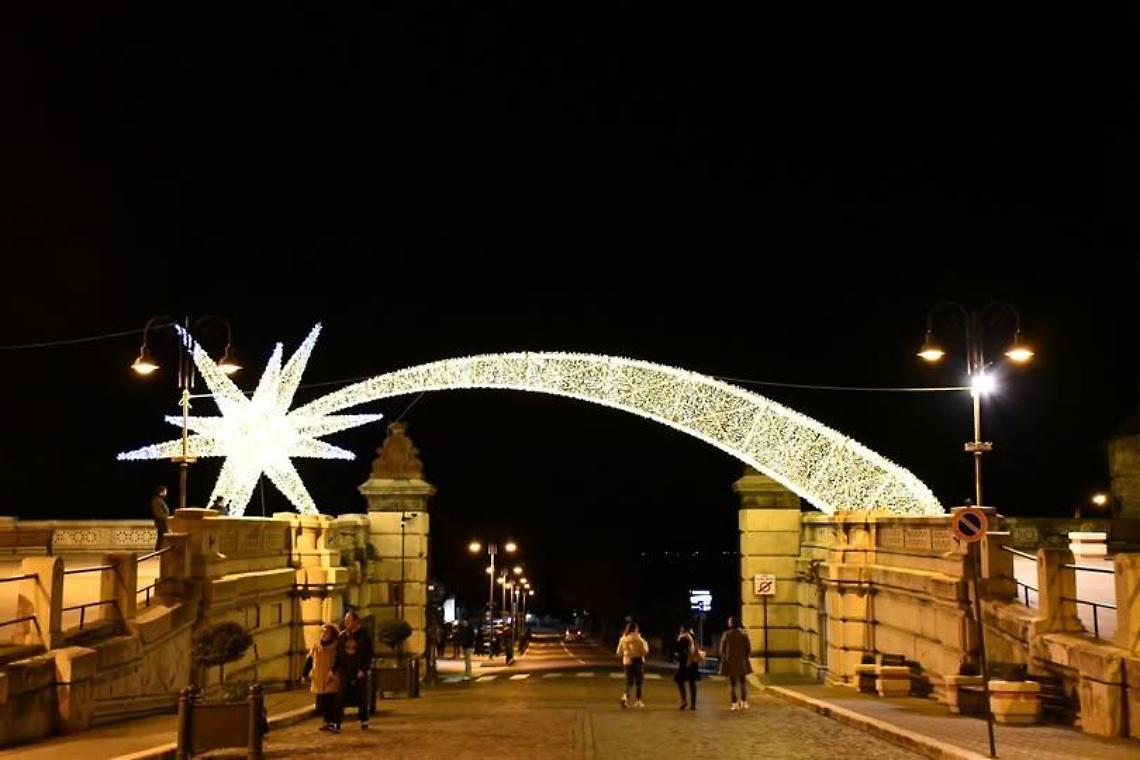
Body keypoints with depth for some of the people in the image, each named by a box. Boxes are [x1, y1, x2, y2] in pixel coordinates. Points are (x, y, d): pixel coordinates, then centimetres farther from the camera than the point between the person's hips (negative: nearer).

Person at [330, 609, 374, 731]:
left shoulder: (364, 636, -2)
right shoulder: (342, 635, 7)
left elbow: (369, 655, -5)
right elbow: (338, 654, 9)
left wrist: (363, 670, -14)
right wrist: (333, 670, 2)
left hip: (359, 672, -2)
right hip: (345, 672, 2)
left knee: (362, 698, 6)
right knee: (340, 698, -4)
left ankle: (364, 721, 20)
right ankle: (337, 722, -4)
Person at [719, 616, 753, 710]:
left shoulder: (726, 635, -9)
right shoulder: (744, 634, -7)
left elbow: (722, 649, -2)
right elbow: (749, 649, -3)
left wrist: (724, 659, 14)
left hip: (730, 662, -1)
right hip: (742, 662, 1)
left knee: (732, 683, 7)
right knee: (743, 682, 16)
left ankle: (734, 704, 2)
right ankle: (744, 702, 14)